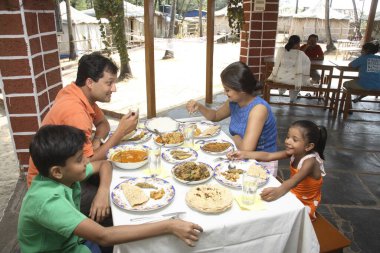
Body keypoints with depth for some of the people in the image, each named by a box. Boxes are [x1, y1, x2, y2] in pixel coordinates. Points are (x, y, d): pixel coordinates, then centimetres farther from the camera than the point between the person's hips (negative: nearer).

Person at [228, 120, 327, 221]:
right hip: (293, 195, 7)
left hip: (305, 204, -7)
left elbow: (294, 180, -46)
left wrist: (279, 191, -65)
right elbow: (268, 156, -9)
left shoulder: (310, 161, -29)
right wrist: (244, 154, -19)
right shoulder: (294, 152, -8)